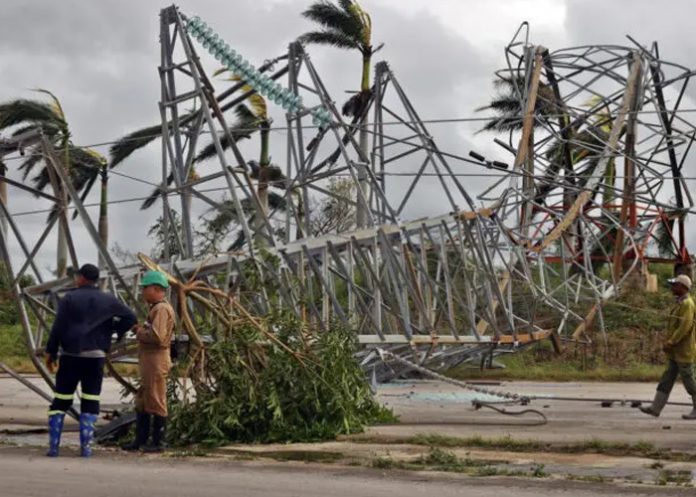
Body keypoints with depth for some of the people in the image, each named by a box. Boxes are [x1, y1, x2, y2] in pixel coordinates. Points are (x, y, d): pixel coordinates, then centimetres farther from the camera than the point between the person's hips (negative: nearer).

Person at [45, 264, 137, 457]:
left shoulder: (69, 298, 0)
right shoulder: (108, 301, 7)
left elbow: (58, 328, -4)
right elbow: (130, 317, 6)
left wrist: (50, 352, 4)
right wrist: (114, 329, 16)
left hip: (70, 355, -1)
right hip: (95, 356, 1)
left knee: (60, 401, 5)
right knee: (90, 403, 6)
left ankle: (53, 446, 1)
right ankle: (86, 446, 0)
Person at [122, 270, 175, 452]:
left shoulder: (162, 309, -14)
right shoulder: (156, 308, 20)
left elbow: (157, 336, -25)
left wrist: (140, 332, -10)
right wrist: (141, 330, 7)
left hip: (156, 361, -11)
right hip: (149, 362, 11)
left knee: (156, 402, -5)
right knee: (142, 402, 14)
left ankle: (158, 442, 0)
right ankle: (140, 439, 20)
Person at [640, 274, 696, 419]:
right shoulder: (679, 303, 17)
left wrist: (670, 343, -20)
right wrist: (666, 342, 11)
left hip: (684, 352, -10)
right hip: (675, 352, 10)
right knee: (666, 380, 7)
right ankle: (655, 408, 7)